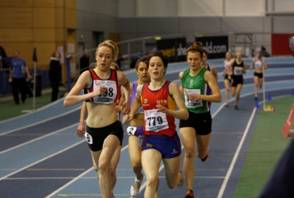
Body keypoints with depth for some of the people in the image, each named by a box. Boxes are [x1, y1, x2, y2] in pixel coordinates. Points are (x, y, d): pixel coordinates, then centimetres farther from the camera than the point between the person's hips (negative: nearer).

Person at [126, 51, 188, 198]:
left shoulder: (171, 87, -7)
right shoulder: (141, 89, 3)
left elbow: (185, 114, -14)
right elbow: (134, 109, 26)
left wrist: (167, 111, -29)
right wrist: (131, 115, 7)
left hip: (169, 139, -1)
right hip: (150, 140, 1)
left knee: (172, 184, 18)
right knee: (151, 180, -25)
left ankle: (178, 175, 54)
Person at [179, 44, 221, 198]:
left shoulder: (206, 74, -10)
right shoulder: (183, 75, 2)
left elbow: (217, 97, -18)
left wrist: (200, 96, -29)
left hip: (203, 117, -1)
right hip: (187, 116, 1)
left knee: (202, 155, 14)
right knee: (189, 152, -16)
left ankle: (203, 152, 56)